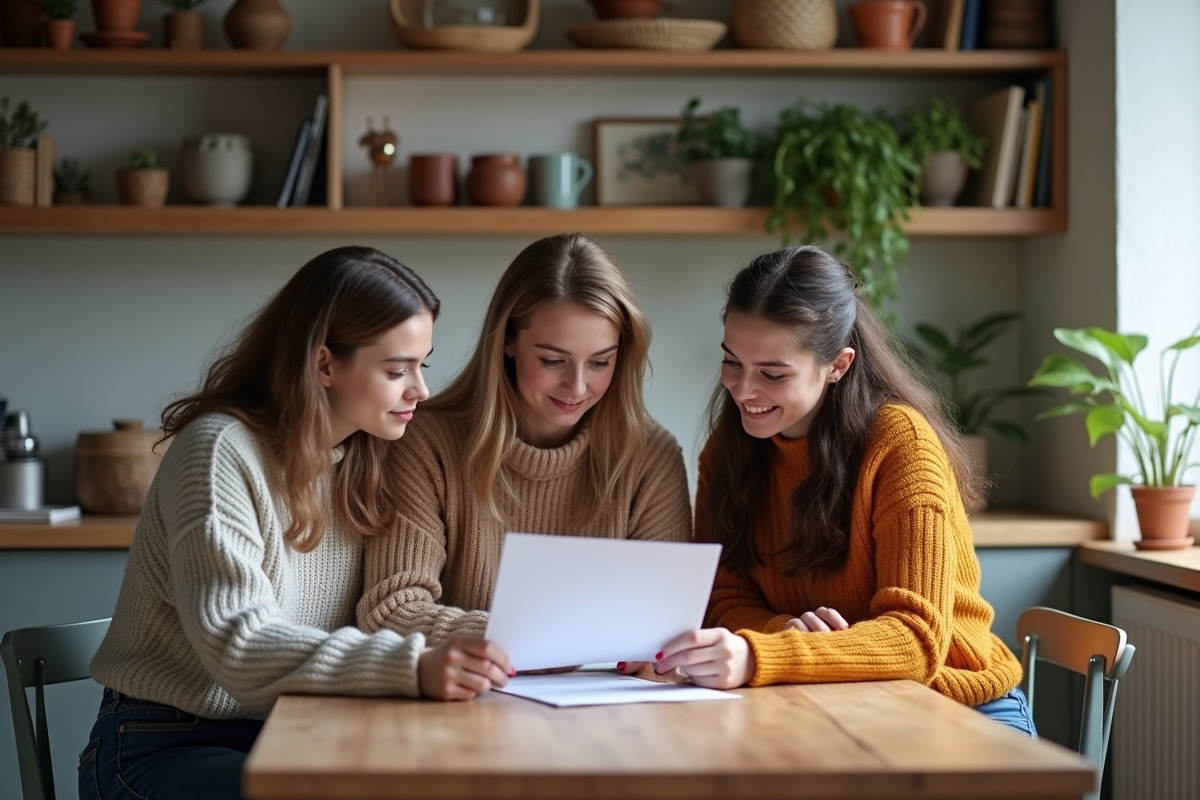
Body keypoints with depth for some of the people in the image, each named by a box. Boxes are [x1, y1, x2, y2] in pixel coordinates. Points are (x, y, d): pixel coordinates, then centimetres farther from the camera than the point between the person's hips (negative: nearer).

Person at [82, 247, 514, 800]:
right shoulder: (222, 452, -15)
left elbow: (382, 621, 4)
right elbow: (237, 644, -27)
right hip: (166, 748, -6)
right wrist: (412, 669, -38)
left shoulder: (363, 461, 8)